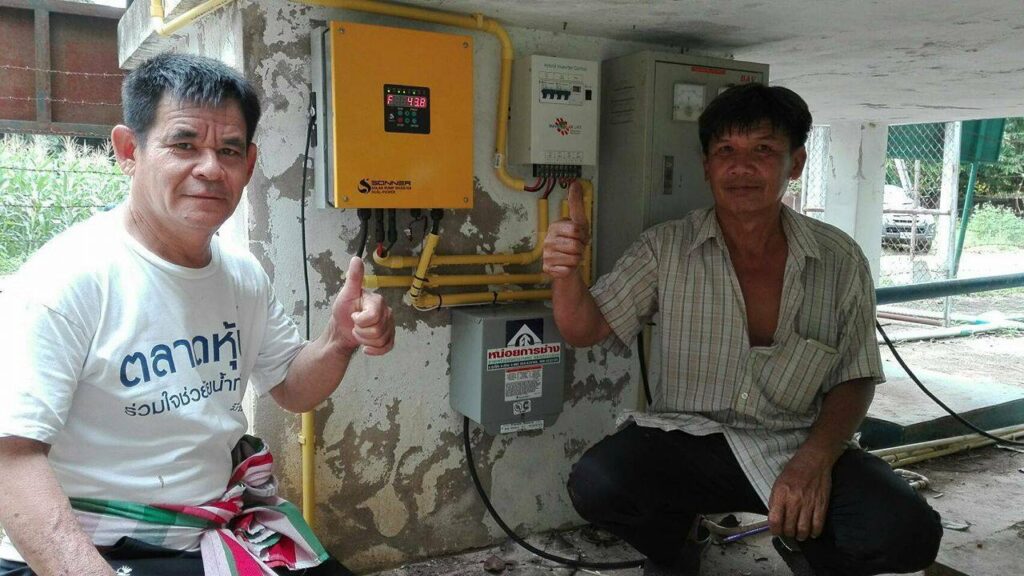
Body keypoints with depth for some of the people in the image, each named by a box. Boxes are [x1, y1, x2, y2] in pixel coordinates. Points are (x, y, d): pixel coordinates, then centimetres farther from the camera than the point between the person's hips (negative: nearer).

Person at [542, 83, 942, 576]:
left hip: (799, 444, 1)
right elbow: (586, 329, -5)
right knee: (595, 484, -28)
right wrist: (565, 274, -28)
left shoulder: (840, 260, -2)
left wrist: (815, 460, -14)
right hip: (688, 439, 0)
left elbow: (855, 378, 4)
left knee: (908, 532, -24)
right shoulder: (666, 249, -3)